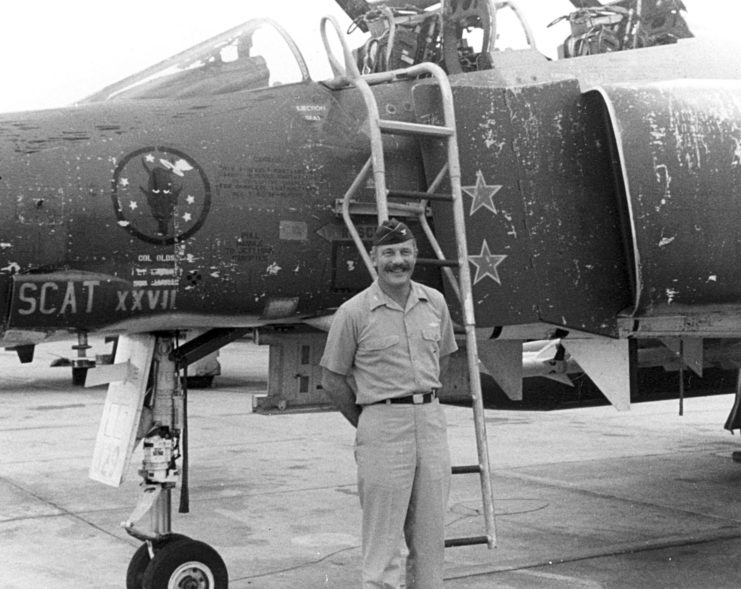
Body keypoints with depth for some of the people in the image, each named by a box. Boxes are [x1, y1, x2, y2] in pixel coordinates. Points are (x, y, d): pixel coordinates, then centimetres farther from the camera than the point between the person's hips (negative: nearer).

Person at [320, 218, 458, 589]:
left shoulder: (435, 303, 7)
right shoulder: (353, 313, -7)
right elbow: (332, 378, 0)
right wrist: (366, 424, 5)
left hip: (431, 421, 5)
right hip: (383, 428, -5)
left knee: (430, 540, 12)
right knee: (382, 544, -1)